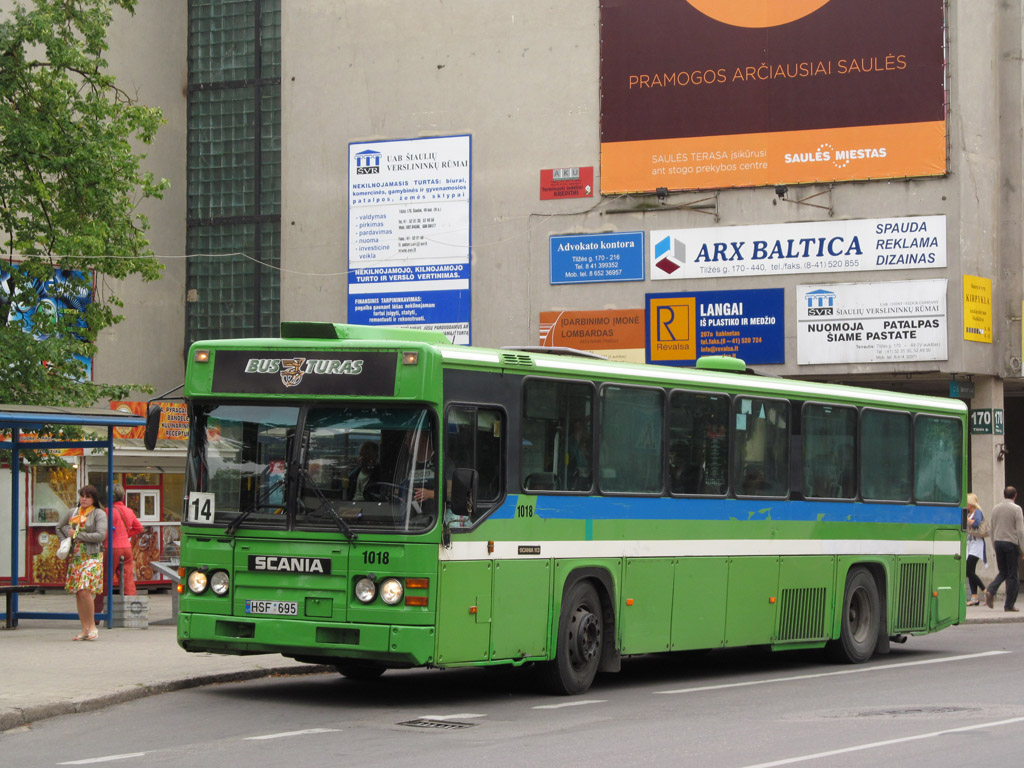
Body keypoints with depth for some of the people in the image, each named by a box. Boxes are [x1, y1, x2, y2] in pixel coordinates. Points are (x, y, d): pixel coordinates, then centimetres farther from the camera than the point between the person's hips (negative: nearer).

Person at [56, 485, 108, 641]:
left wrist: (77, 535, -10)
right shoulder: (72, 512, 14)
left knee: (85, 591, -18)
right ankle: (85, 629, 8)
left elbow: (100, 535, -13)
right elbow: (59, 527, 27)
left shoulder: (99, 514, -2)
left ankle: (92, 626, -6)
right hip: (75, 557, 6)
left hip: (92, 556, -6)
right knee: (78, 593, 3)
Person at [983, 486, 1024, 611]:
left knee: (1003, 572, 15)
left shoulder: (995, 508, 9)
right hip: (1011, 543, -5)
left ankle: (990, 591, -10)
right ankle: (1009, 604, 3)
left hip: (998, 542, 5)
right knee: (1012, 575, 3)